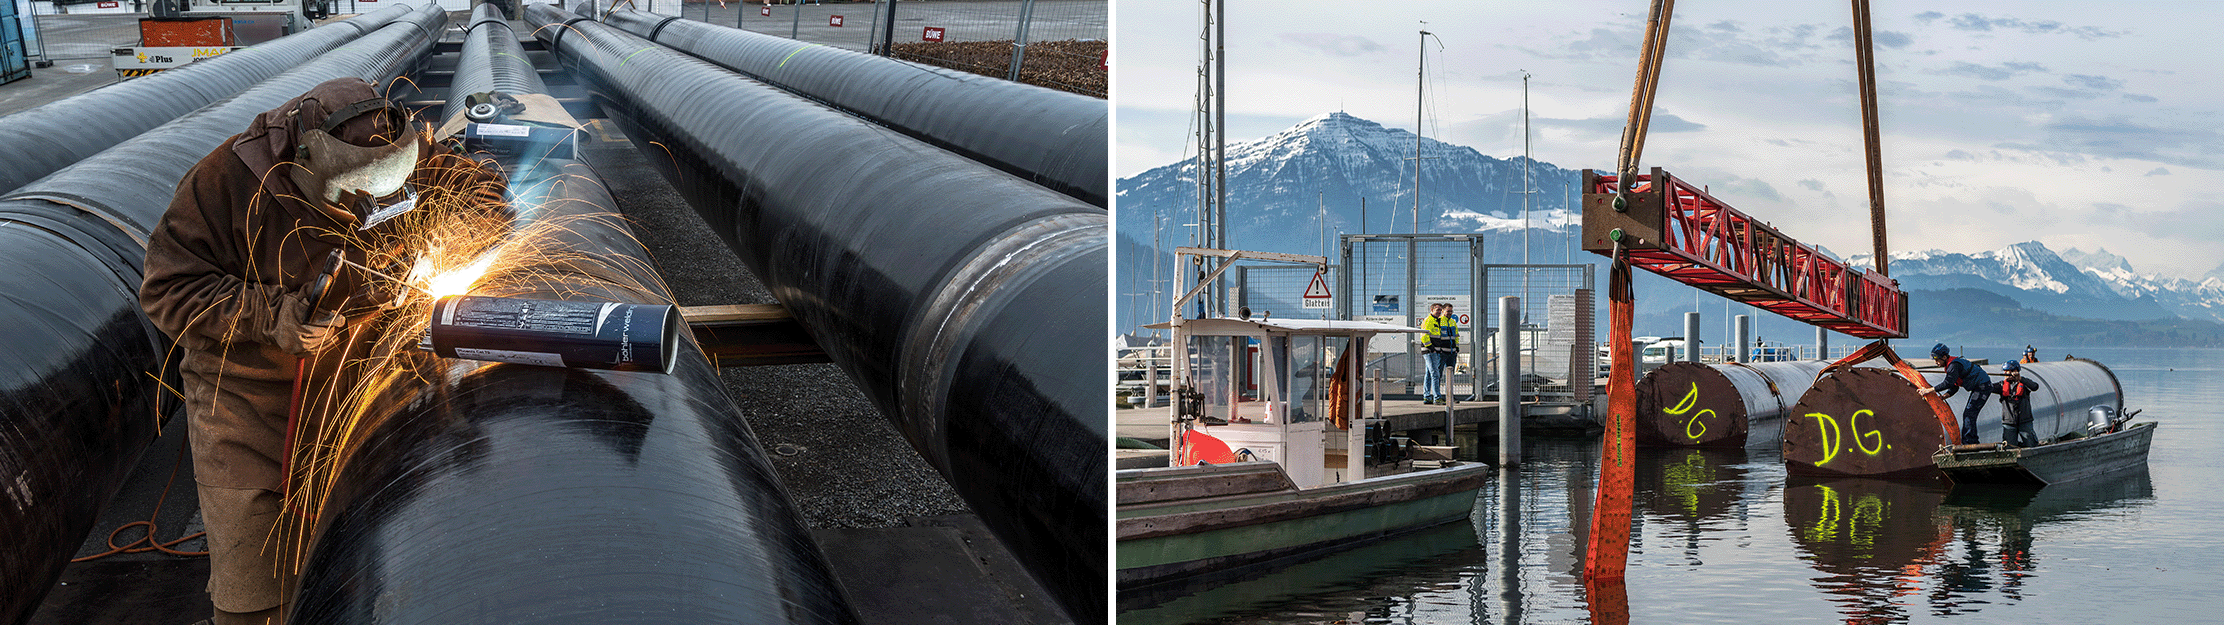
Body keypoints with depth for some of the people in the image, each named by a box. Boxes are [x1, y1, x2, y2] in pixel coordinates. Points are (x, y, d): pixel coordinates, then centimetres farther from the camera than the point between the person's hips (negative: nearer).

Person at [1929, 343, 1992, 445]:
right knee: (1968, 414, 11)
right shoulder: (1950, 365, 11)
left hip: (1983, 387, -11)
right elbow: (1954, 387, 14)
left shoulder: (1954, 365, -22)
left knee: (1969, 413, -14)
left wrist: (1930, 390, -32)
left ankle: (1968, 442, -17)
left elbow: (1948, 383, -35)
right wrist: (1944, 395, -4)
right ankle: (1973, 442, 15)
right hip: (1978, 387, 11)